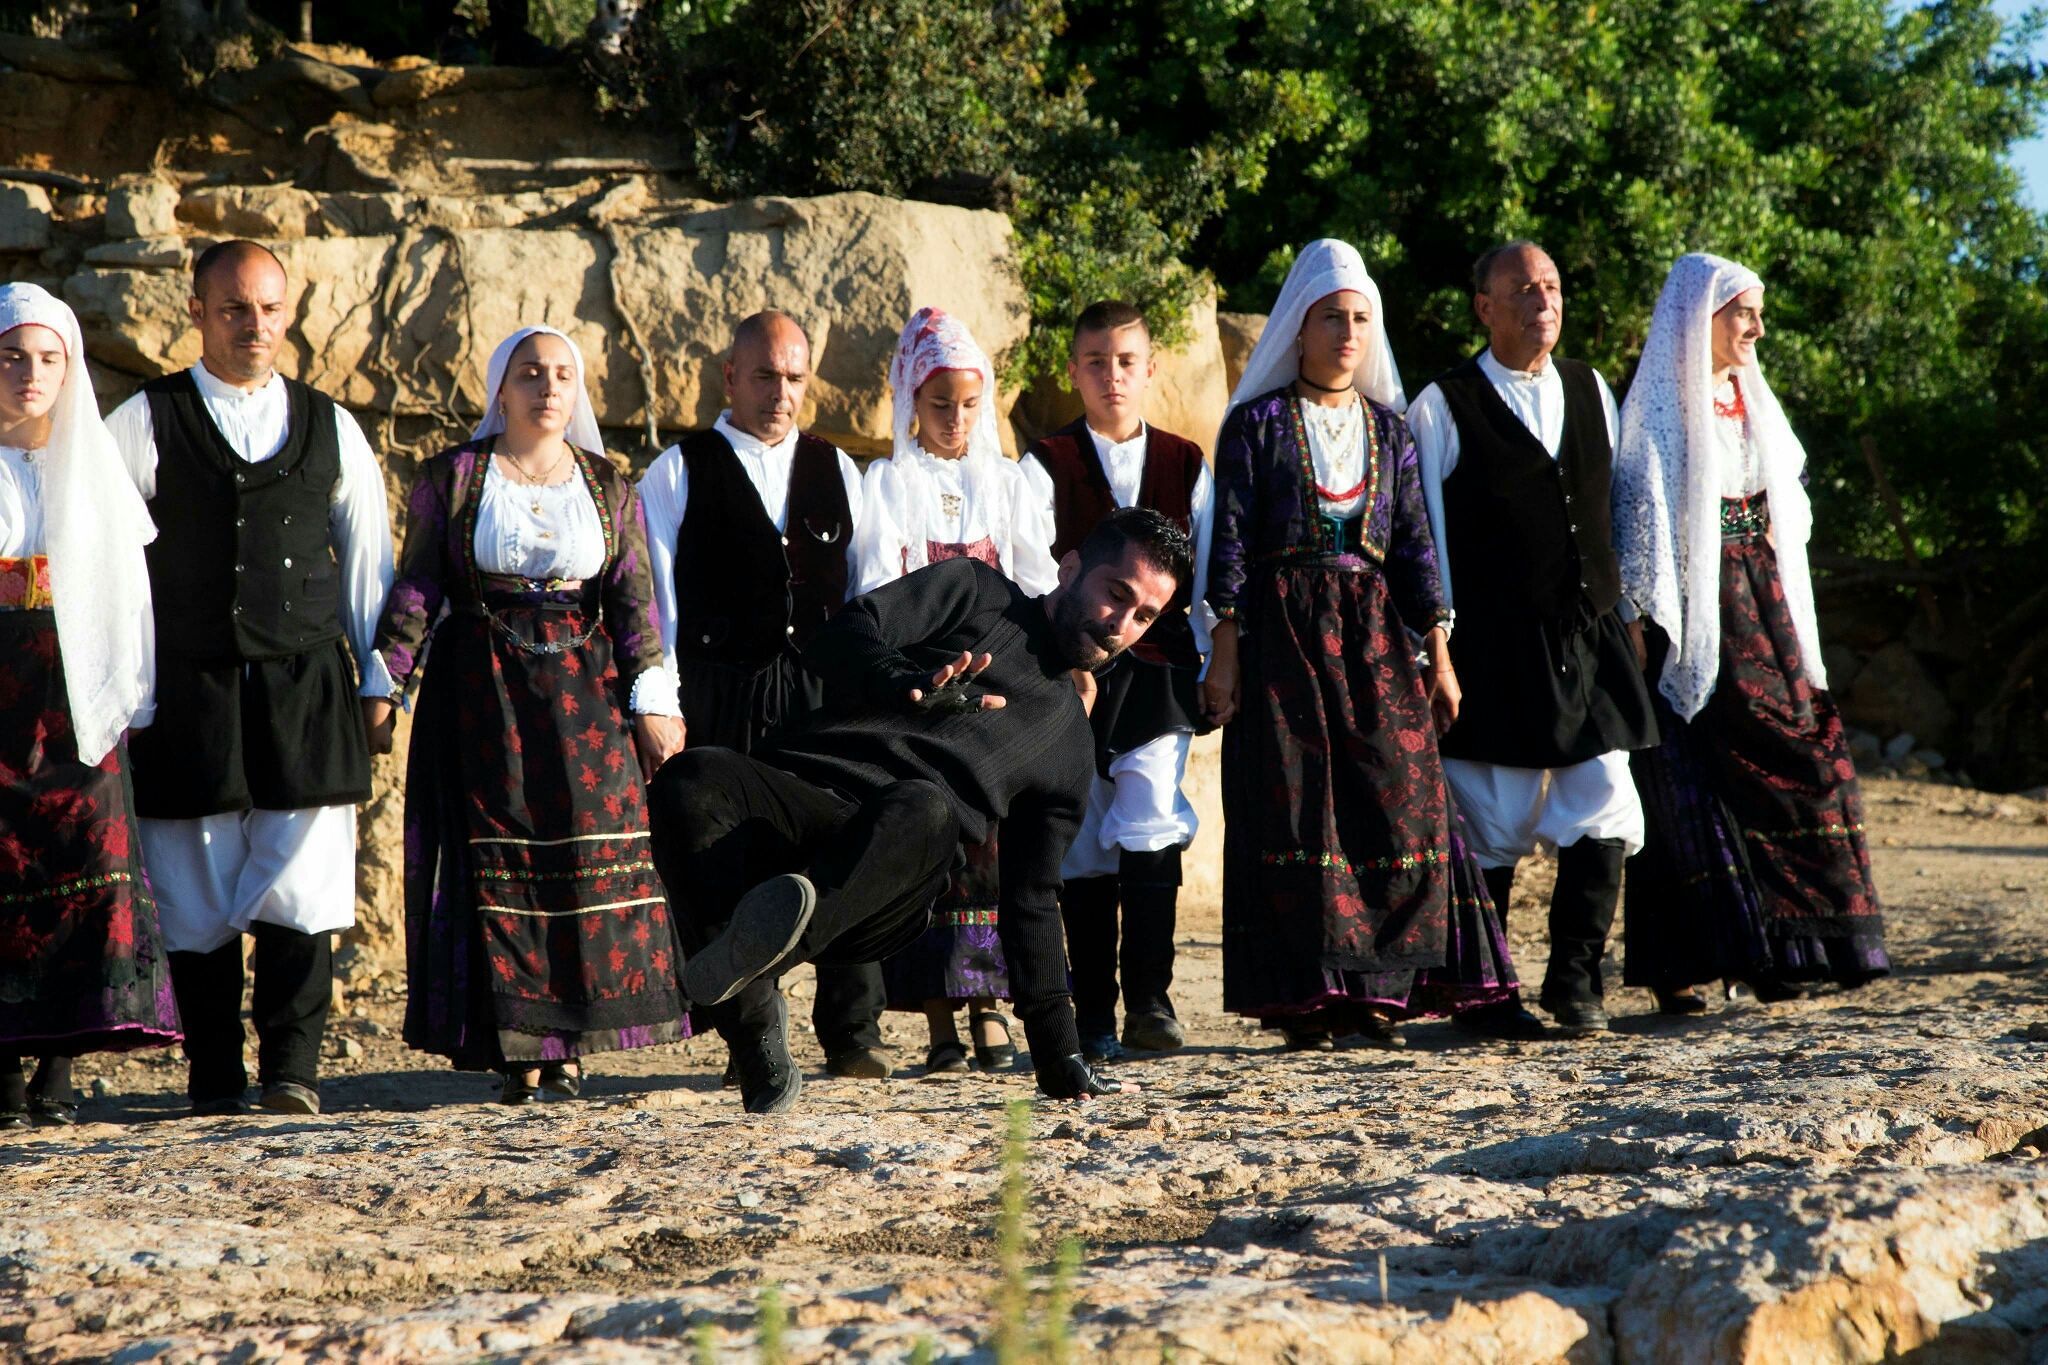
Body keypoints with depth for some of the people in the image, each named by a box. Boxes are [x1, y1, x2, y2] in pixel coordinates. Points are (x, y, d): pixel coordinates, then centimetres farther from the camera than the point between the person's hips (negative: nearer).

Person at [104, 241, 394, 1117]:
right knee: (196, 896, 0)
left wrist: (376, 678, 13)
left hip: (306, 687, 1)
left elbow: (366, 560, 17)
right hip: (188, 691, -1)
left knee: (303, 884, -7)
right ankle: (214, 1078, 11)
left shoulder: (332, 429, 12)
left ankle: (292, 1071, 2)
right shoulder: (144, 423, 4)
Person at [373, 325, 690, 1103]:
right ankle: (516, 1047, 0)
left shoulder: (608, 486, 10)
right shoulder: (451, 477, 4)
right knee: (498, 862, -3)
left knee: (594, 857, -4)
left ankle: (570, 1041, 3)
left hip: (585, 690, 2)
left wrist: (651, 701, -4)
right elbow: (417, 586, 2)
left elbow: (634, 597, 5)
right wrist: (384, 682, -7)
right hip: (483, 692, -2)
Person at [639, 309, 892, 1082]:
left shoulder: (836, 470, 15)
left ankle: (852, 1035, 3)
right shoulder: (679, 473, 5)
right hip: (724, 693, -2)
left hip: (825, 691, 2)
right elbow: (656, 596, 1)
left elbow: (864, 587, 15)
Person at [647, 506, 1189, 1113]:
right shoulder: (973, 590, 20)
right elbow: (841, 638, 3)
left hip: (880, 895, 1)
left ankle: (762, 950, -54)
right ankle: (755, 1023, -32)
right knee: (690, 782, -35)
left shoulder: (1070, 748, 29)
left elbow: (1032, 902, 30)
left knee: (925, 810, -36)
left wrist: (1059, 1056, 24)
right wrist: (911, 686, -20)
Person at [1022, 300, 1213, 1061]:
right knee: (1085, 849, 2)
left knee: (1153, 835, -12)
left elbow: (1207, 582, 12)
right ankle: (1094, 1018, 7)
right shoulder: (1045, 468, 3)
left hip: (1158, 674, 1)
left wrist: (1216, 668, 7)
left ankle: (1150, 1002, -7)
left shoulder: (1186, 465, 10)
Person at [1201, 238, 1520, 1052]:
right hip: (1284, 636, -4)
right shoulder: (1258, 423, 2)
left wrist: (1438, 653, 6)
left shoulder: (1389, 429, 13)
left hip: (1375, 640, 4)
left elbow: (1414, 543, 12)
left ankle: (1378, 995, 3)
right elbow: (1230, 542, -2)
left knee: (1398, 802, -3)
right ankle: (1304, 1002, -1)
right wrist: (1223, 654, -9)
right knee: (1296, 808, -5)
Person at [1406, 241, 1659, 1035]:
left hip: (1589, 635, 5)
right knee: (1494, 826, 1)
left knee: (1605, 809, -1)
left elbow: (1616, 502, 19)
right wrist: (1437, 643, -5)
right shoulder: (1442, 407, -2)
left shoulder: (1591, 391, 13)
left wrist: (1620, 606, 15)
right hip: (1494, 648, -4)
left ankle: (1575, 980, 11)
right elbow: (1426, 535, -2)